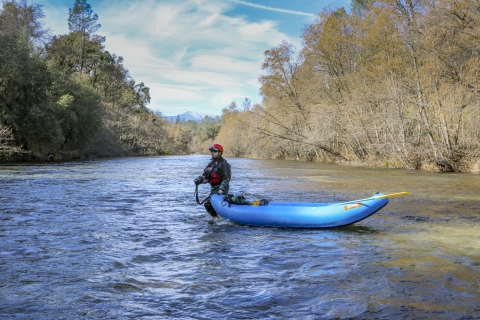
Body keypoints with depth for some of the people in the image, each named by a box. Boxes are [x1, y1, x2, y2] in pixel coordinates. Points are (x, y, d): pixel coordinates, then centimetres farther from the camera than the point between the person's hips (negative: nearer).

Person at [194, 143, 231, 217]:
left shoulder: (223, 163, -13)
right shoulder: (211, 163, 13)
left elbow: (226, 178, -19)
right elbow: (205, 175, 14)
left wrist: (222, 189, -30)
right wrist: (198, 180, -3)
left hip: (221, 189, -10)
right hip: (214, 188, 10)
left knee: (208, 203, -16)